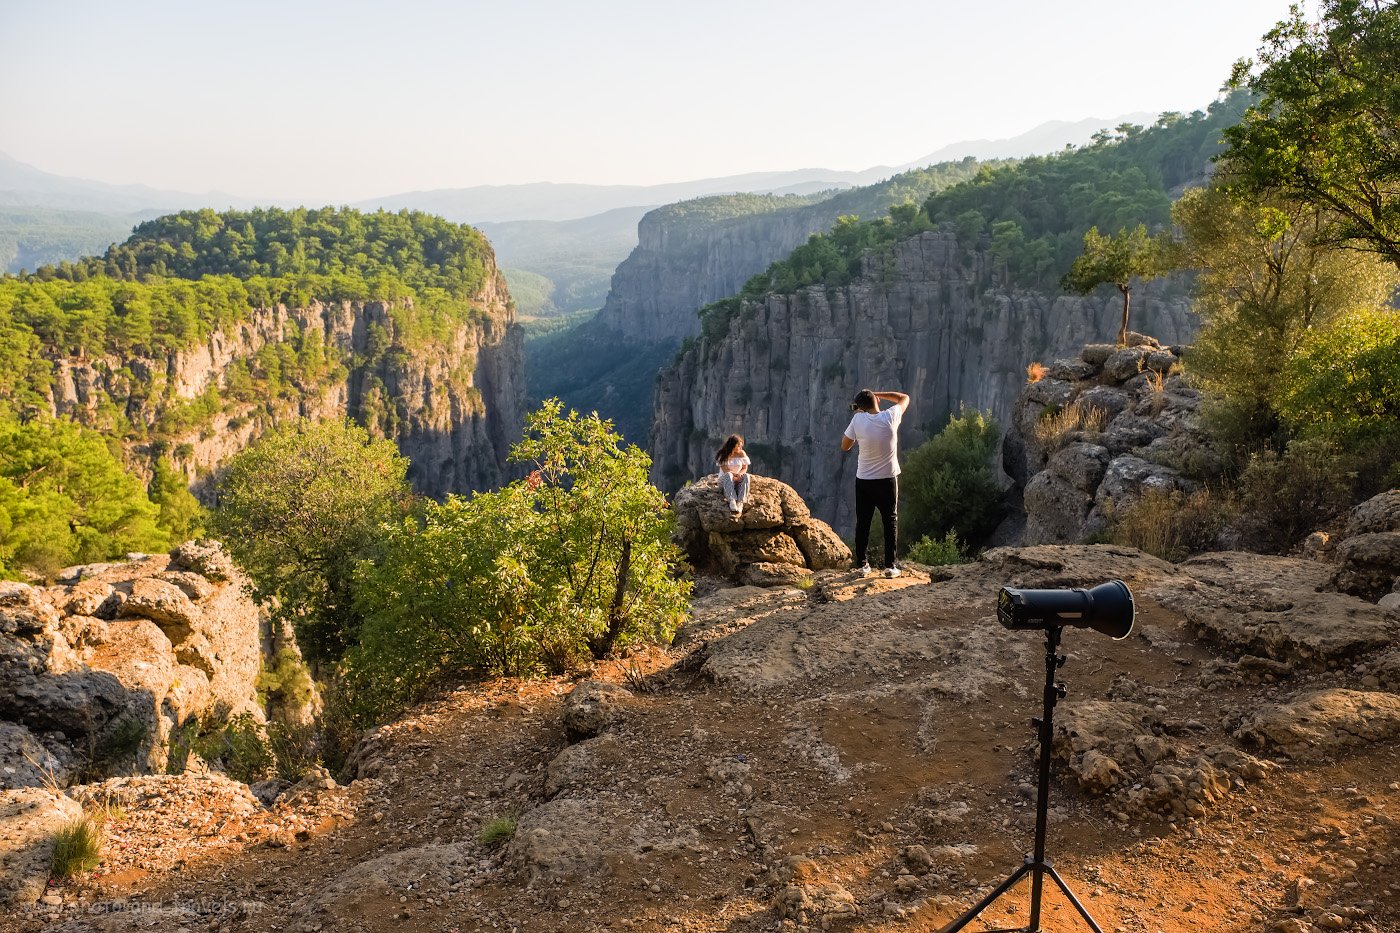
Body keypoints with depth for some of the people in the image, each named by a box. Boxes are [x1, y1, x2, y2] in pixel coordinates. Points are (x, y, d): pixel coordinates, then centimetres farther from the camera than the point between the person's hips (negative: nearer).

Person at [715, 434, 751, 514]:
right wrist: (735, 474, -27)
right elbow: (725, 469, -13)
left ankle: (740, 502, -43)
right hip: (724, 480, -2)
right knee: (728, 475, -37)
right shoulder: (723, 455, -6)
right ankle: (732, 501, -51)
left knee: (746, 476, -30)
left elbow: (745, 468, 2)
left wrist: (739, 474, -20)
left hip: (738, 480, 2)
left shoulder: (741, 454, 2)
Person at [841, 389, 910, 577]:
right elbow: (904, 398, 8)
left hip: (864, 481, 0)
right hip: (888, 479, 0)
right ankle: (890, 565, 8)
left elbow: (845, 446, 0)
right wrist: (878, 394, 7)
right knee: (890, 522, 10)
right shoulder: (890, 417, -11)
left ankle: (863, 565, 11)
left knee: (862, 523, 10)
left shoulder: (858, 420, -13)